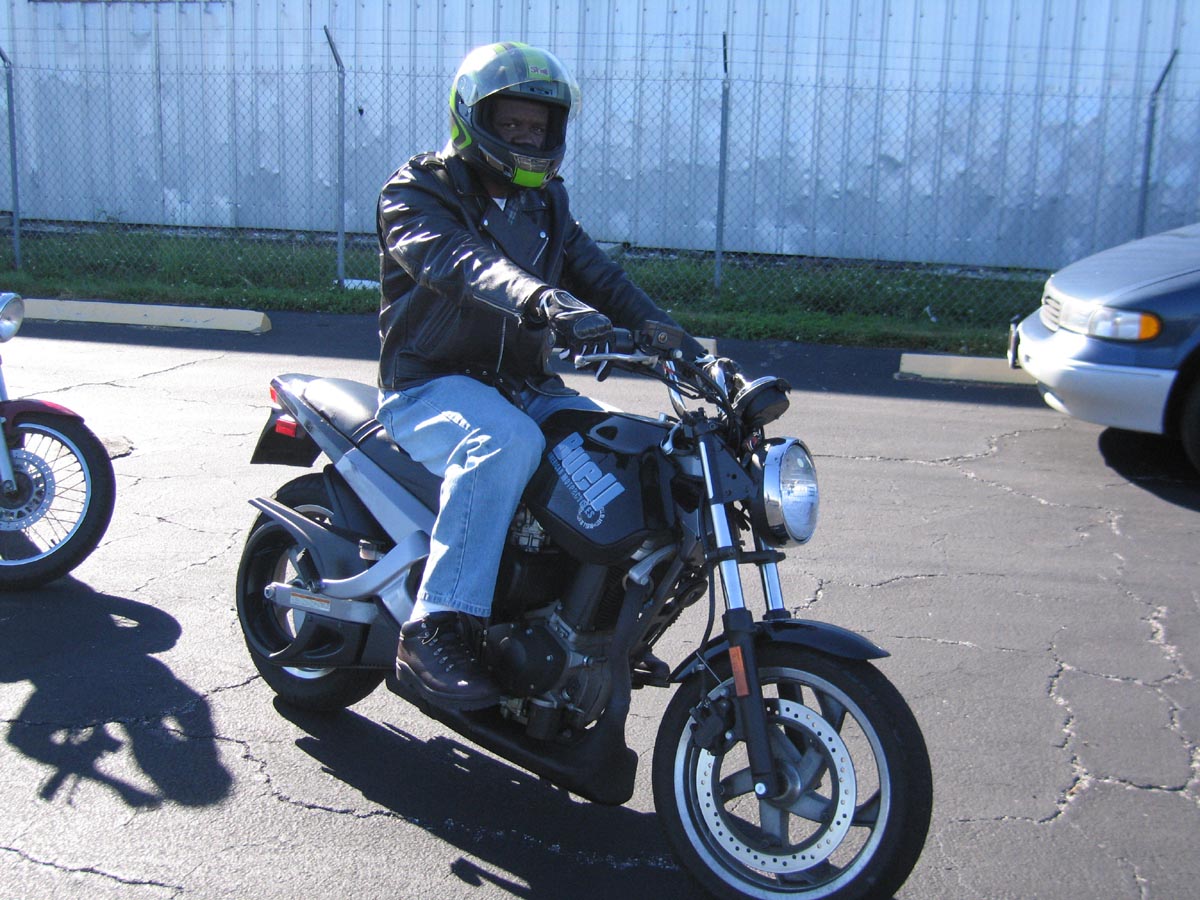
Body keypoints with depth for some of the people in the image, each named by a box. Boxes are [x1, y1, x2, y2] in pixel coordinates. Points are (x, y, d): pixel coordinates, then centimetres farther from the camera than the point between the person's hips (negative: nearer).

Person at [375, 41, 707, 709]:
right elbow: (458, 262, -27)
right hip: (431, 384, -6)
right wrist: (544, 300, -47)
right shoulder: (417, 192, -5)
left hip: (525, 386, 6)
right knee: (506, 443, -38)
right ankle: (433, 630, -35)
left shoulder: (544, 204, 16)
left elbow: (601, 279, 7)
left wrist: (687, 351, -10)